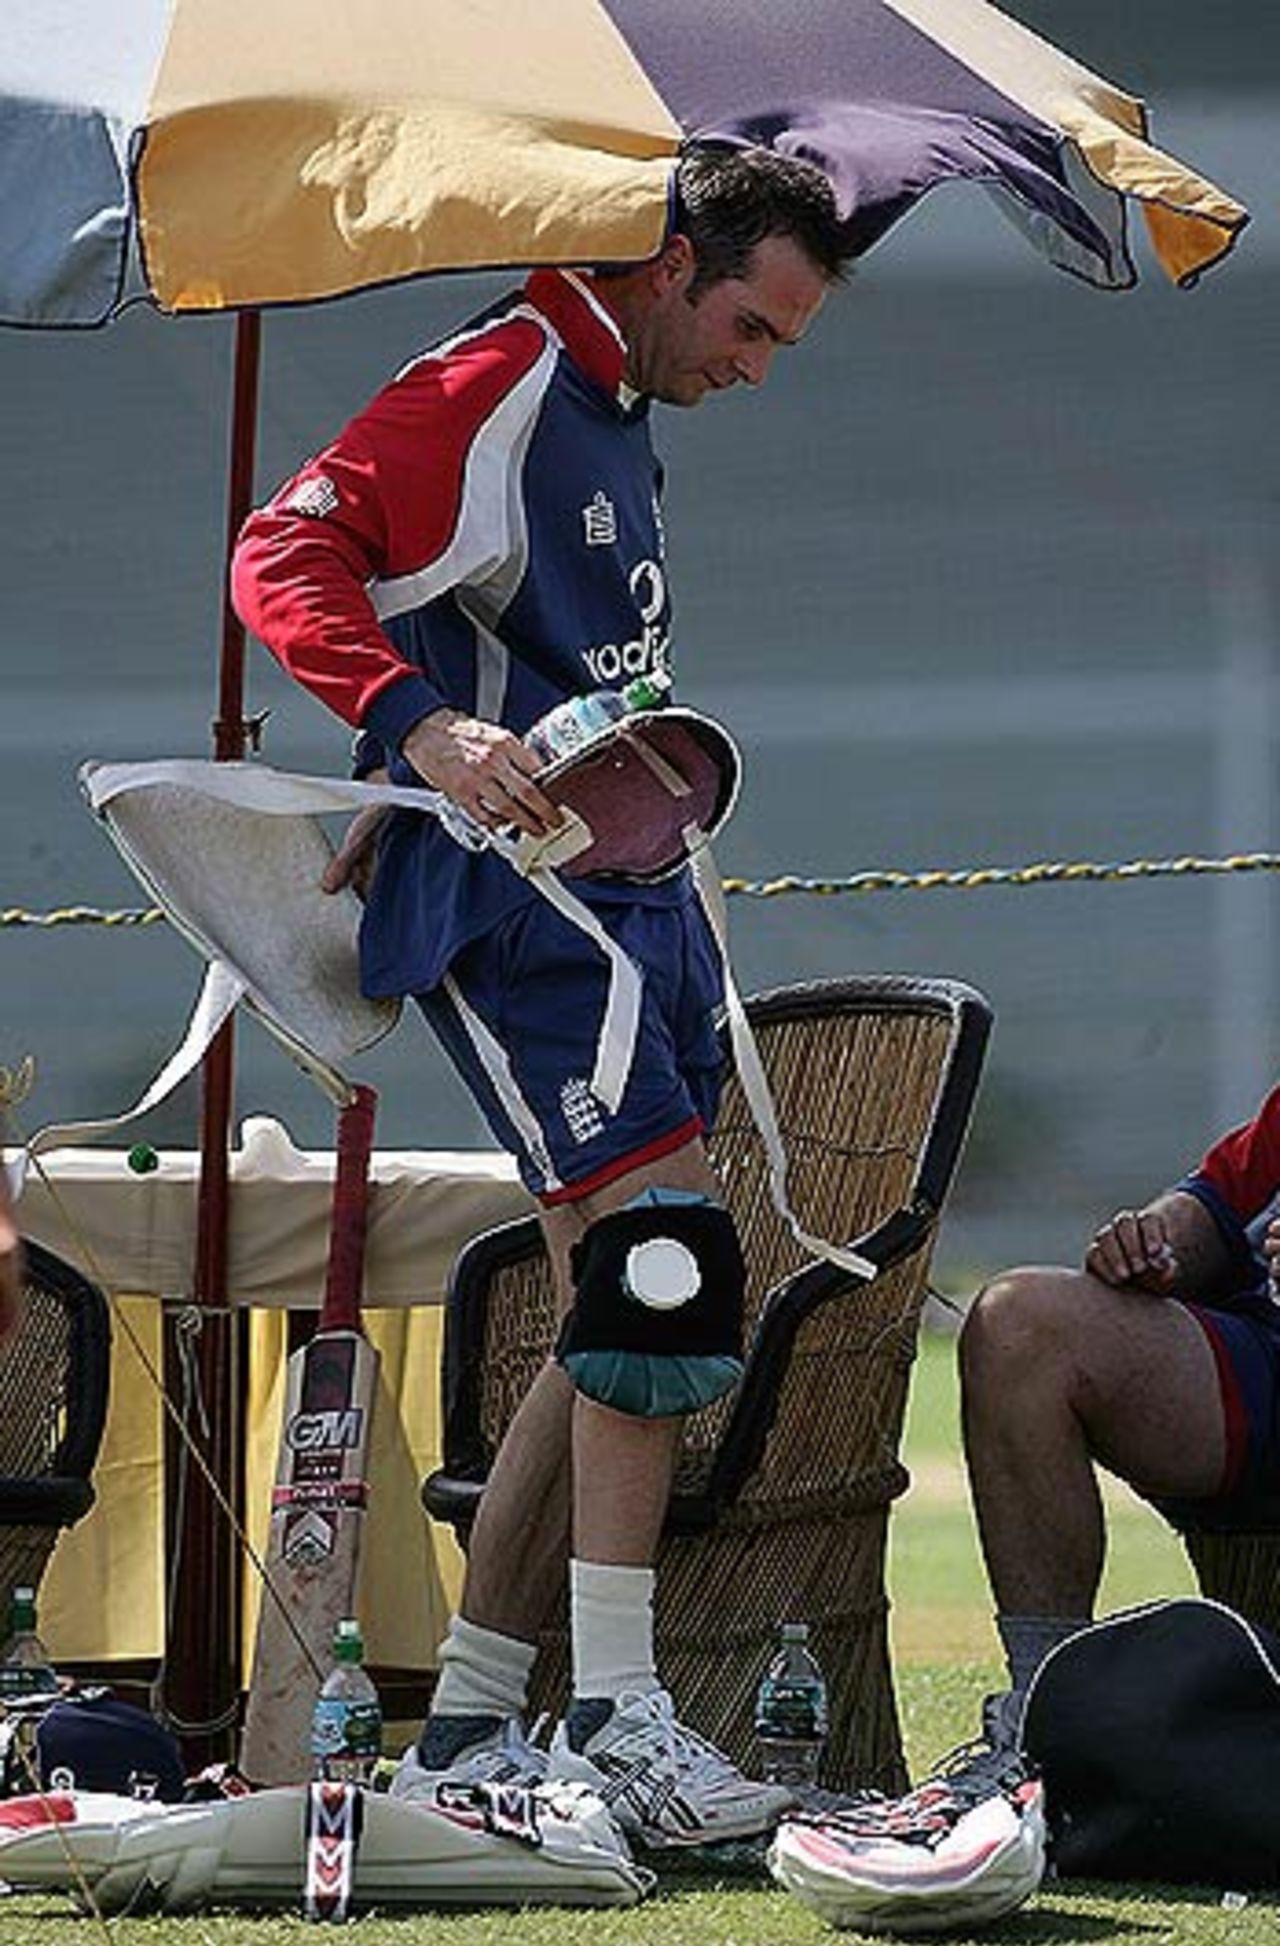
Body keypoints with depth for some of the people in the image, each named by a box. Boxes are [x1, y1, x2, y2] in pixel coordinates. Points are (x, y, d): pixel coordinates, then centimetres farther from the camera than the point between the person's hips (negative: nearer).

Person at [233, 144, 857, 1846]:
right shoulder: (496, 387, -7)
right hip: (511, 898, -10)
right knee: (660, 1255, -21)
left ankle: (469, 1730, 12)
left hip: (632, 897, 10)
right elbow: (284, 556, -18)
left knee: (620, 1333, 7)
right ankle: (615, 1719, -20)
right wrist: (422, 730, -31)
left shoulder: (616, 425, 22)